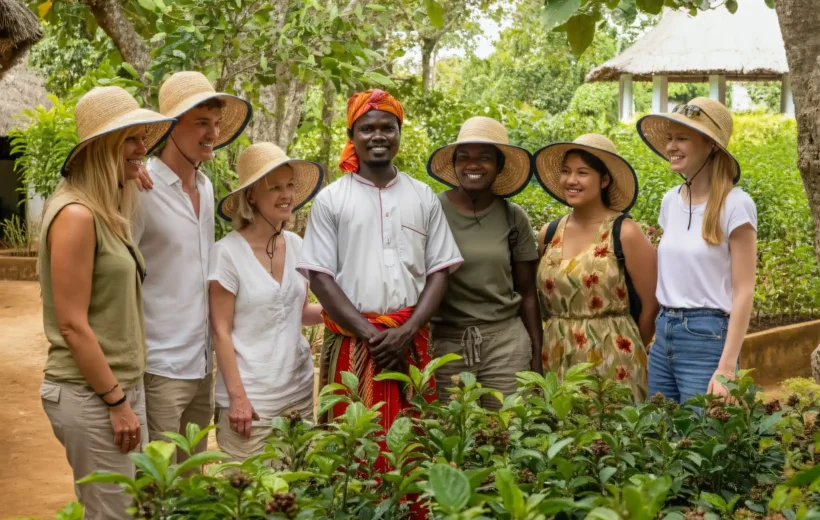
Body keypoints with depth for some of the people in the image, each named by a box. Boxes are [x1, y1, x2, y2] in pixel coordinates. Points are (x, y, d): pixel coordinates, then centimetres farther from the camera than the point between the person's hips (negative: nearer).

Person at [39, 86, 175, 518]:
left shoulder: (107, 213, 11)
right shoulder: (76, 214, -17)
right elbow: (72, 325, -19)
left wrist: (125, 394, 12)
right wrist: (116, 402, -16)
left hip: (121, 384, 9)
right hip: (91, 394, -9)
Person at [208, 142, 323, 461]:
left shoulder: (296, 245, 5)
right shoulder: (228, 252, -10)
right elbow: (221, 331, -9)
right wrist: (237, 396, -14)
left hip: (300, 392, 5)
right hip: (251, 399, -5)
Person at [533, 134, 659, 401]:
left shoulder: (625, 233, -8)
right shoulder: (548, 234, 6)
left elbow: (651, 305, -2)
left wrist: (628, 350, 9)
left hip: (612, 362, -4)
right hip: (556, 361, 4)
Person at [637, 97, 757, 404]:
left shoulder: (734, 204, -11)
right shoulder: (671, 201, 7)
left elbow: (743, 292, -12)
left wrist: (726, 367, -18)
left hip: (708, 337, -6)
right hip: (664, 336, 6)